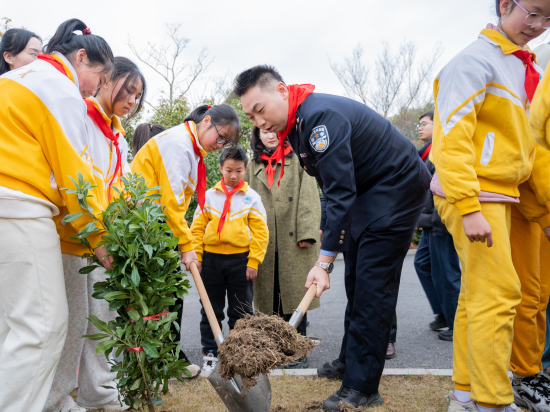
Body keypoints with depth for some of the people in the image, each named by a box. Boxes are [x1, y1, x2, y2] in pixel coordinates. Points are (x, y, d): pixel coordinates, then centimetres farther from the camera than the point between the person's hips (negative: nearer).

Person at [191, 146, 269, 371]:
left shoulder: (251, 197, 1)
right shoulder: (209, 196, 5)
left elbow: (260, 231, -1)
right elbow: (197, 228, 6)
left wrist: (253, 262, -6)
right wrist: (196, 256, -1)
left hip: (240, 260, -1)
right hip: (211, 259, 1)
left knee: (241, 312, 8)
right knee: (210, 310, 10)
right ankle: (210, 352, 22)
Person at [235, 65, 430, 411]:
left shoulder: (320, 115, -28)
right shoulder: (295, 122, 5)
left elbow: (341, 193, -31)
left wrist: (325, 261, -29)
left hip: (397, 185, -10)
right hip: (366, 190, 10)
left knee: (372, 284, -13)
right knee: (355, 278, 14)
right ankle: (350, 360, 27)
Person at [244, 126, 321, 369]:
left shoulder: (298, 162, 7)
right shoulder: (253, 168, 16)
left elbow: (309, 200, 0)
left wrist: (307, 233, -10)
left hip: (293, 243, -3)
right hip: (264, 244, 3)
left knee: (294, 294, -1)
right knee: (270, 297, 5)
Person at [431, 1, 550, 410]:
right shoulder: (476, 60, -9)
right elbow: (453, 137, -18)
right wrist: (469, 208, -24)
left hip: (500, 195, 9)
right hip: (472, 194, -8)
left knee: (478, 294, 10)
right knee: (498, 292, -10)